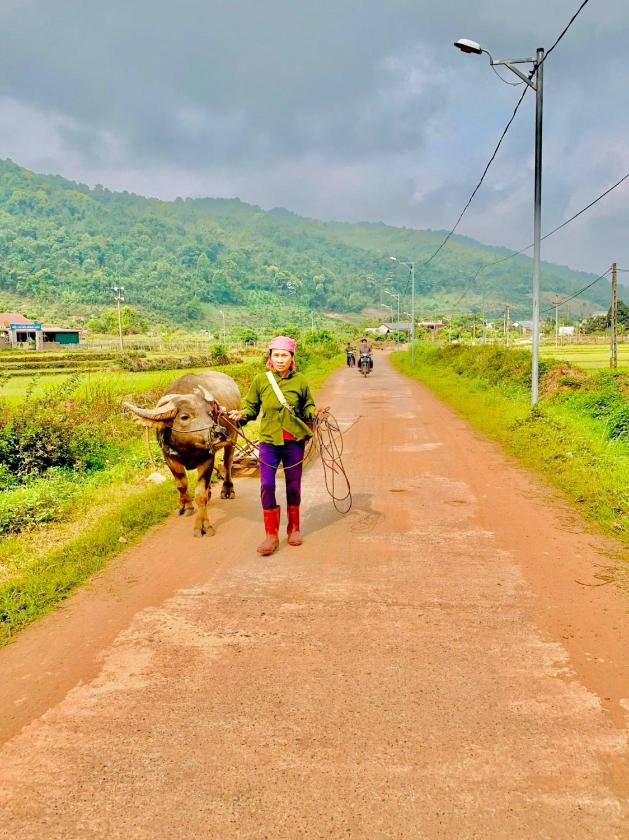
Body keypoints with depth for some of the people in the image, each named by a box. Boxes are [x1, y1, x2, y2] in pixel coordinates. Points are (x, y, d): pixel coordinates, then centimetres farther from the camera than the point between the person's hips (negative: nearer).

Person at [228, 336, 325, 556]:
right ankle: (271, 535, 7)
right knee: (266, 485, -7)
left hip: (294, 440, 1)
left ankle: (294, 528, 31)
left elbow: (307, 407, 9)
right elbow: (251, 406, 6)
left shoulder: (300, 381, -1)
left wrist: (315, 413, -12)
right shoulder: (260, 380, -2)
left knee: (293, 485, 12)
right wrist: (241, 415, -14)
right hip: (269, 440, 0)